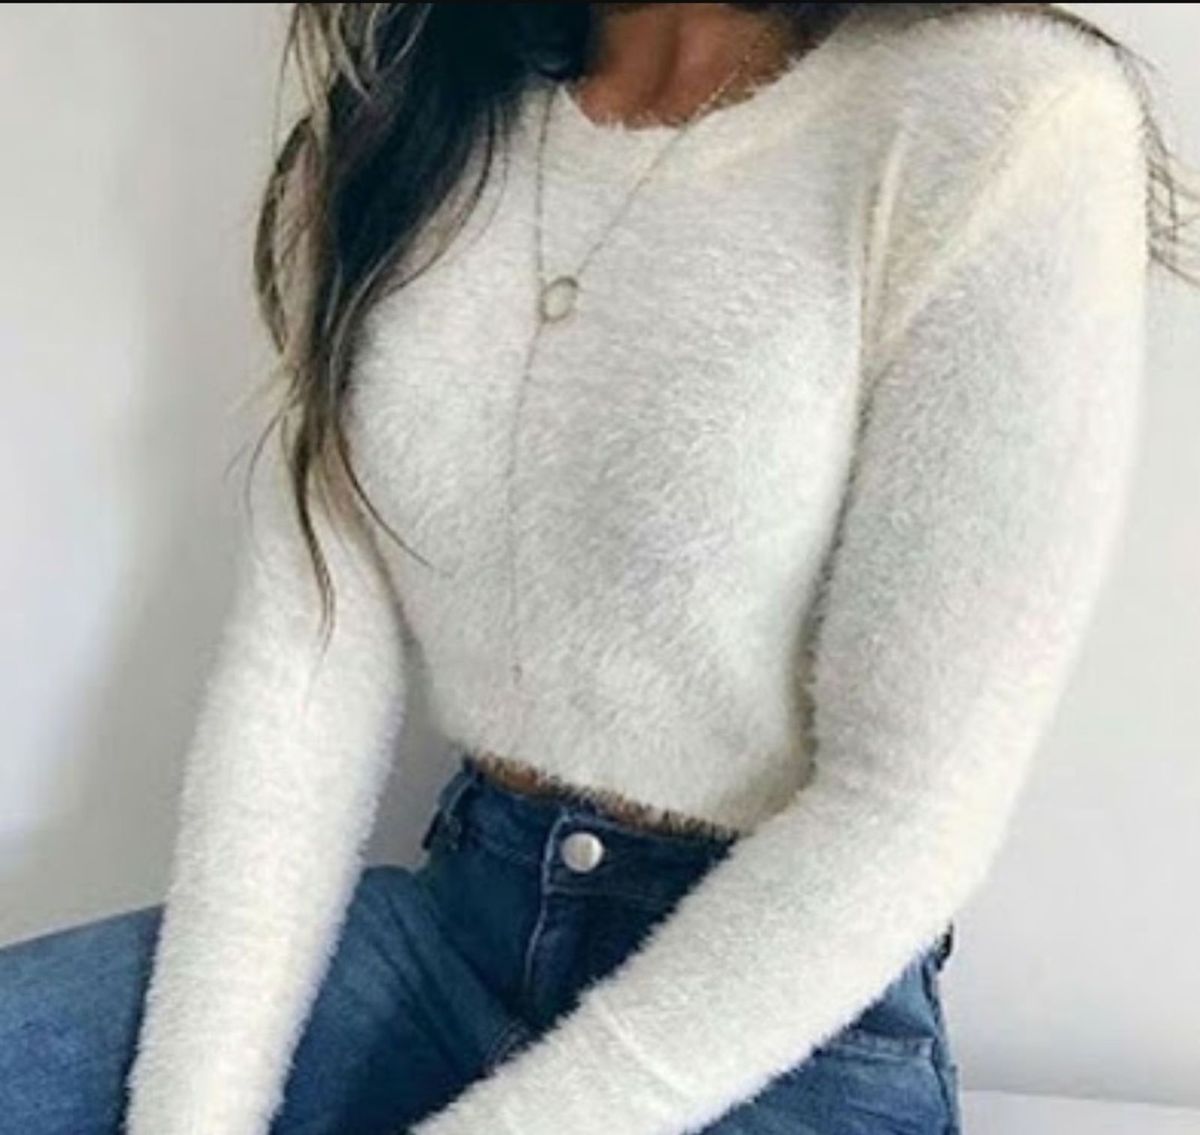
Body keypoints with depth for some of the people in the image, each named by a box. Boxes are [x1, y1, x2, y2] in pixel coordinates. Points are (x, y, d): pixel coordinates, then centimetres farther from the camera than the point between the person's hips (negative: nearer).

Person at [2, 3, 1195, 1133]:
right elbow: (300, 654, -3)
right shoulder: (404, 115, 2)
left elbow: (910, 808, -18)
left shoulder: (1011, 126, -16)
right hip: (457, 926, 5)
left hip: (790, 1028, -5)